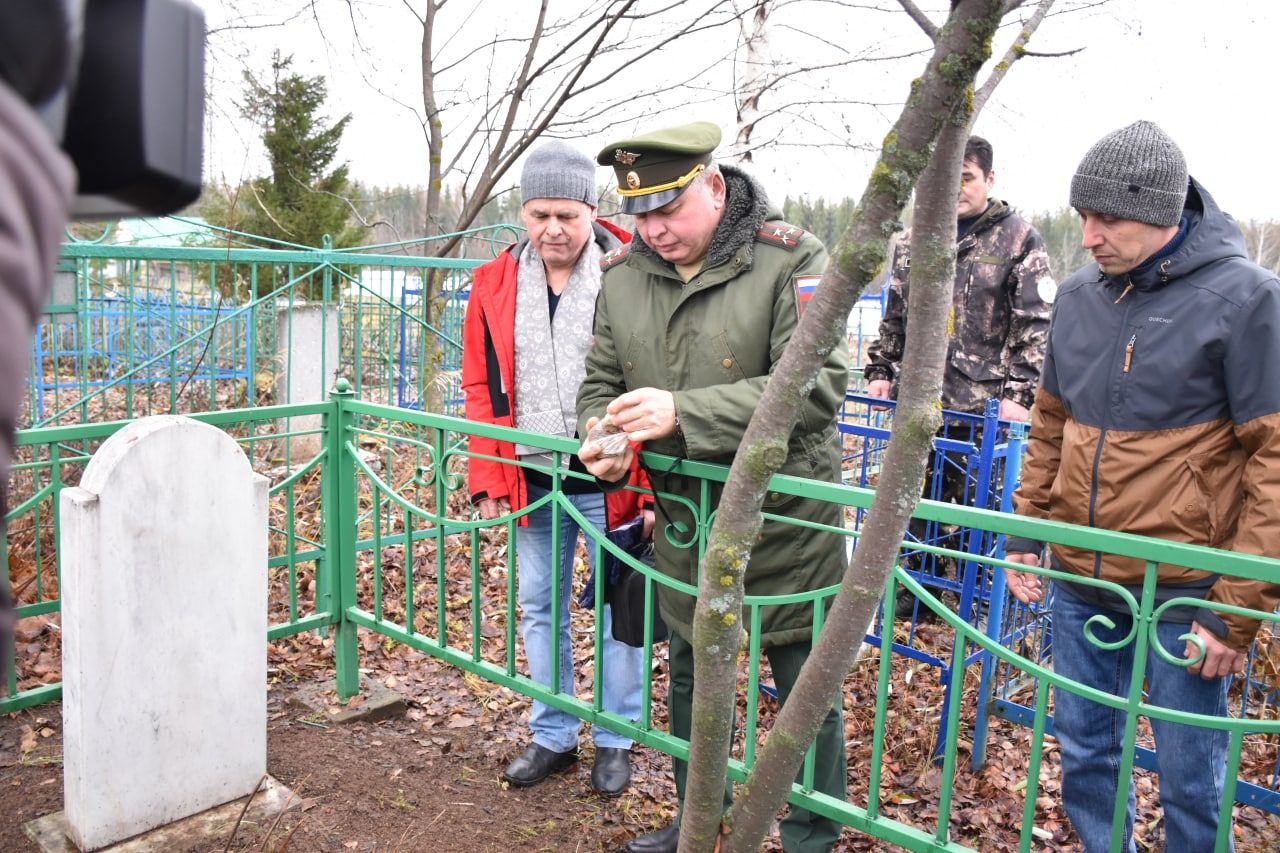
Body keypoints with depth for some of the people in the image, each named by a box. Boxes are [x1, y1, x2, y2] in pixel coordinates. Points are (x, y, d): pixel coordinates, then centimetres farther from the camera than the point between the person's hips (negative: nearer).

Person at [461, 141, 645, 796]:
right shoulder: (494, 285, 3)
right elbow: (480, 387, 8)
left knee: (616, 610, 9)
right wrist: (488, 479, 2)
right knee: (539, 609, 15)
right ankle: (552, 735, 33)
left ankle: (615, 740, 27)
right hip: (531, 481, 5)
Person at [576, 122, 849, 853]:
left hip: (786, 522, -5)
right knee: (690, 680, 22)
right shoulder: (622, 276, 0)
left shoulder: (790, 260, -17)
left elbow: (816, 386, -26)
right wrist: (599, 436, -15)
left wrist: (684, 412, -33)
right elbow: (601, 381, 9)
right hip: (683, 524, 5)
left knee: (806, 693, 9)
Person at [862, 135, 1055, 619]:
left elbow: (1035, 327, -6)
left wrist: (1019, 393, -15)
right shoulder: (915, 242, 12)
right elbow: (894, 318, 19)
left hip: (984, 406, -4)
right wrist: (880, 371, 10)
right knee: (920, 493, 14)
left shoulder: (1018, 240, -1)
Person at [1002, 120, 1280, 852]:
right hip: (1079, 582, 5)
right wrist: (1026, 536, 11)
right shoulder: (1078, 297, 5)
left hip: (1183, 592, -5)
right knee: (1085, 751, 17)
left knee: (1190, 778, 10)